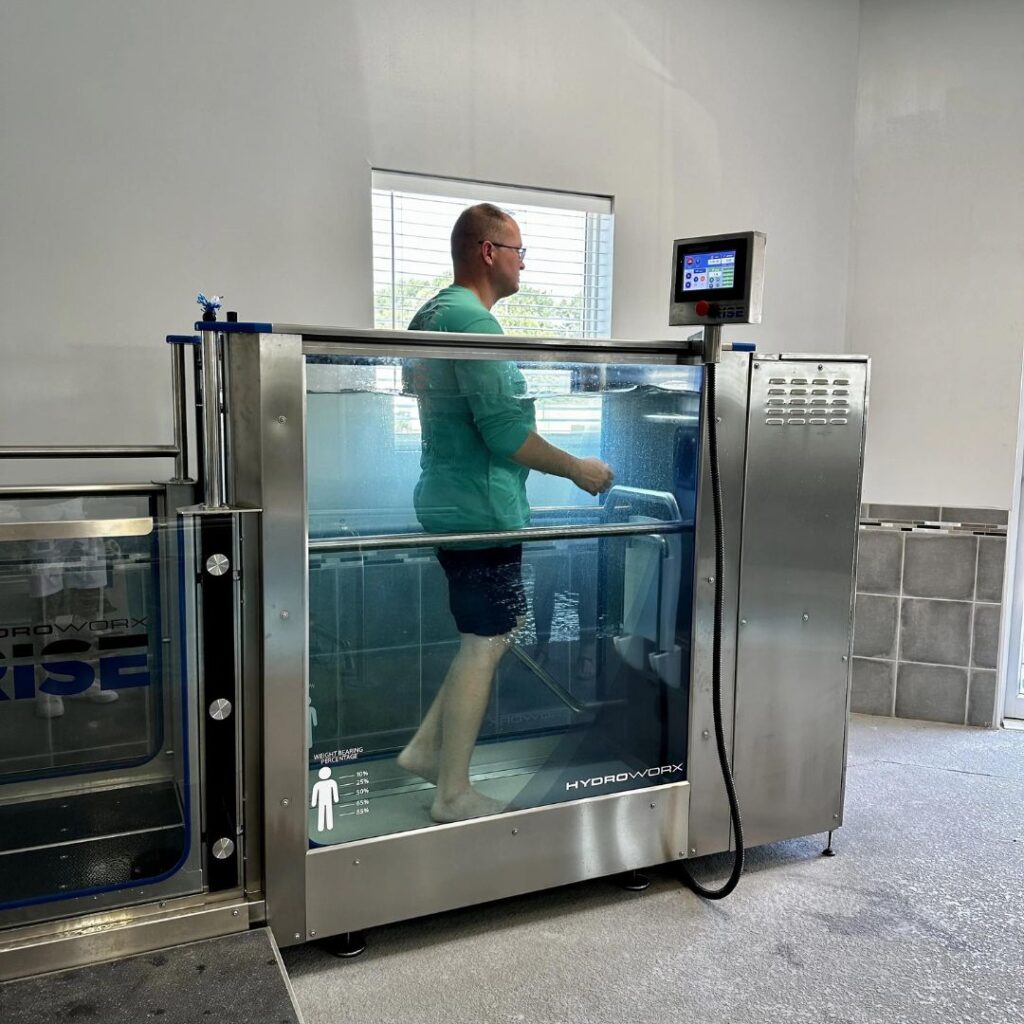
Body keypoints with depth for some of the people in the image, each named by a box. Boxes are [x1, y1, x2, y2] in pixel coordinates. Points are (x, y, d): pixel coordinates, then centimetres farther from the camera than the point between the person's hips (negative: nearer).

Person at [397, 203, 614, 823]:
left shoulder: (433, 314, 15)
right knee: (484, 646, 1)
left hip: (450, 503, 10)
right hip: (483, 510, -10)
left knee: (497, 630, 19)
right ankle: (453, 796, 13)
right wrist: (577, 469, -11)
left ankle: (427, 749, 25)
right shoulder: (474, 323, -17)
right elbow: (505, 433, -22)